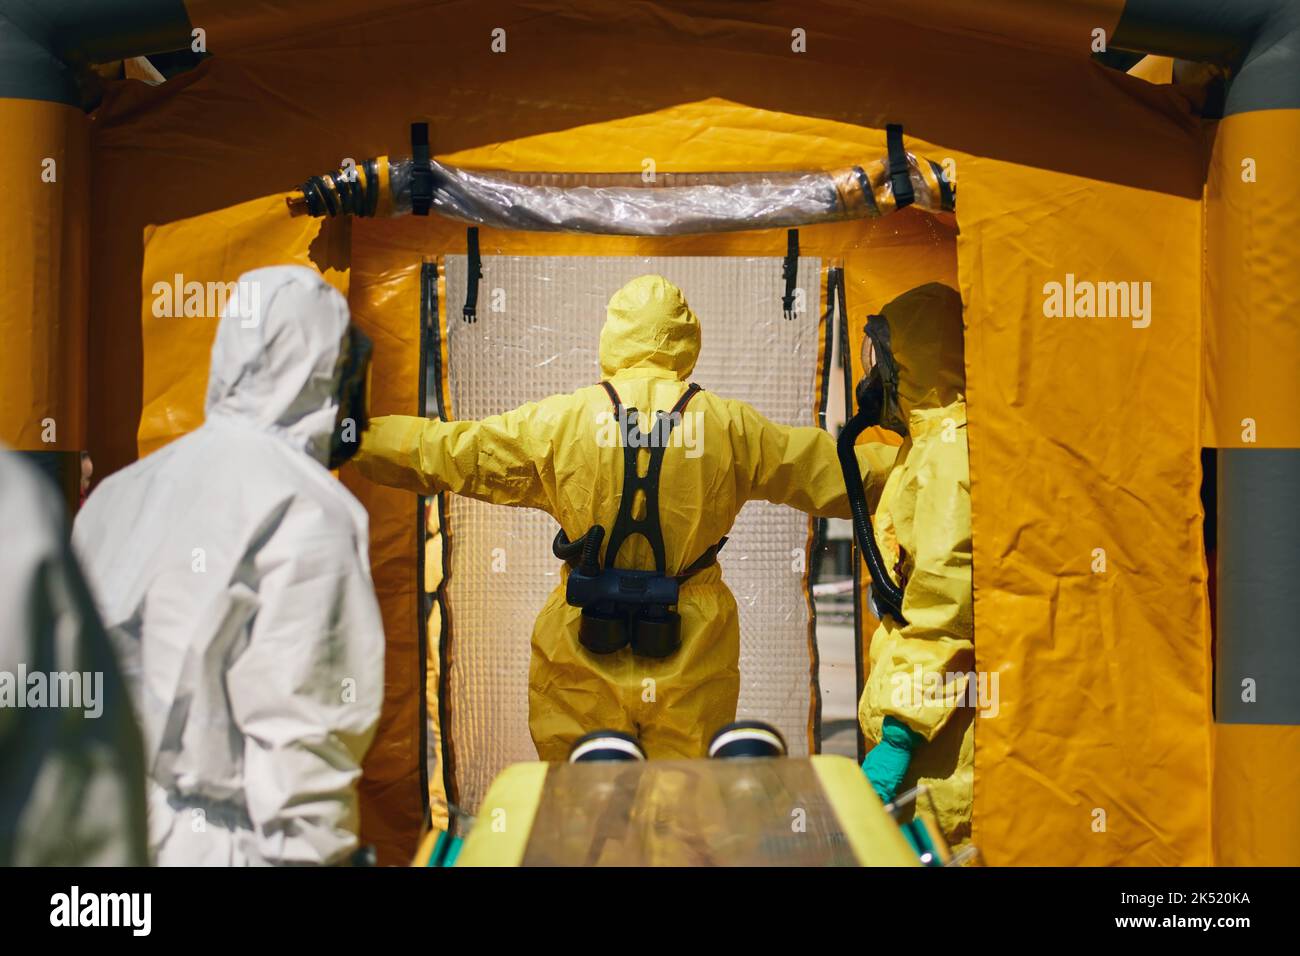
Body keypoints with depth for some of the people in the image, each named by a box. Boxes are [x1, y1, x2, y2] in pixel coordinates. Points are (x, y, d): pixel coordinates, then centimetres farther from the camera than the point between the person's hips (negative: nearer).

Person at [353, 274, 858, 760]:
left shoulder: (559, 420, -3)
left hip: (584, 660, 0)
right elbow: (828, 469, 9)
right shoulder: (730, 425, -2)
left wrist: (354, 438, 16)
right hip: (691, 662, 1)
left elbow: (445, 451, 4)